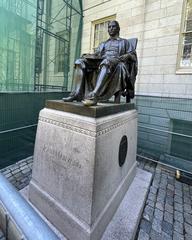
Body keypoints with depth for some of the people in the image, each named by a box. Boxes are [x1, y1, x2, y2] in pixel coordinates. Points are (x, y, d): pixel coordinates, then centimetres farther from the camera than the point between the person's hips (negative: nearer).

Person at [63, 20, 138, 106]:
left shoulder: (124, 42, 24)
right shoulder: (103, 44, 34)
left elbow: (133, 55, 11)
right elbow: (96, 54, 20)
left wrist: (126, 56, -12)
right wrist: (86, 56, -1)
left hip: (116, 65, -4)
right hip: (101, 63, 5)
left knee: (107, 61, -40)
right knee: (80, 62, -17)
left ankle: (95, 96, -54)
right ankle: (77, 93, -33)